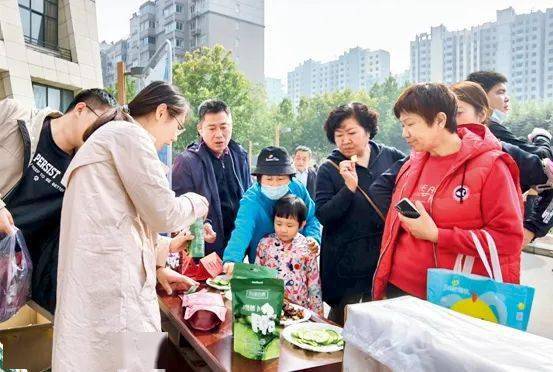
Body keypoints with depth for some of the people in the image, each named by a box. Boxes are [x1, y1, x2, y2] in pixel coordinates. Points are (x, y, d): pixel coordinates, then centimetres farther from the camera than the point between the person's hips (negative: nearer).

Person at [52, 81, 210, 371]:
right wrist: (198, 202, 9)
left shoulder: (109, 138, 25)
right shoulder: (129, 134, -6)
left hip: (103, 279, 10)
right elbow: (163, 213, -10)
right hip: (111, 280, -10)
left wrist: (165, 247, 29)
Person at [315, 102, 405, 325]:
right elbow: (322, 216, -9)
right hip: (345, 262, -2)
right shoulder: (328, 170, -4)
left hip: (386, 256, 2)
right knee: (342, 323, 7)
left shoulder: (391, 157, 1)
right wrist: (349, 187, -22)